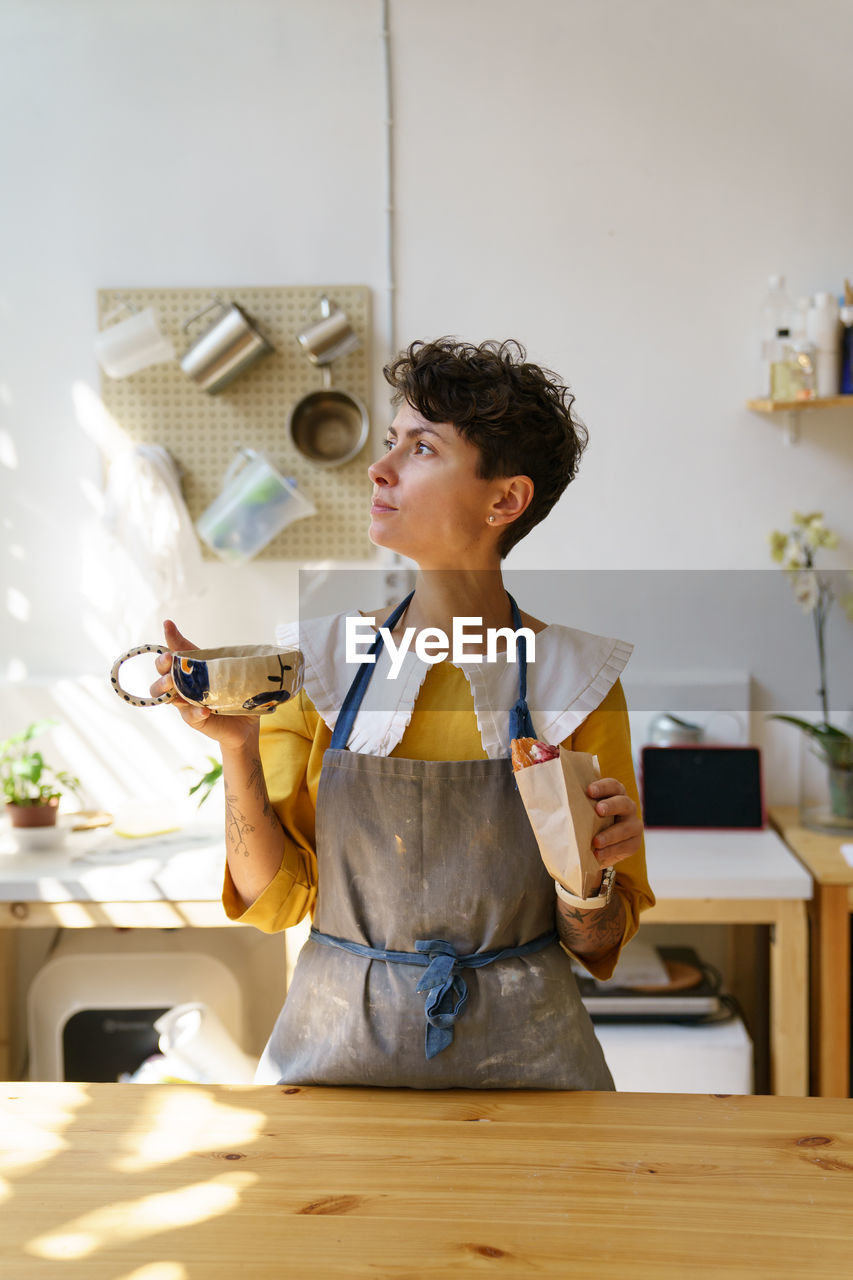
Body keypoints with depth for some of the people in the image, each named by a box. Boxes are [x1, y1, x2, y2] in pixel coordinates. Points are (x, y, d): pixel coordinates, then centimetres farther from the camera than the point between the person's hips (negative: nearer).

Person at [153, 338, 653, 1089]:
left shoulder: (577, 678, -7)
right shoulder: (319, 658, -3)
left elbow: (597, 945, 0)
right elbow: (273, 900, -3)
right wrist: (237, 750, -16)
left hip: (520, 1055, -1)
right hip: (337, 1050, 1)